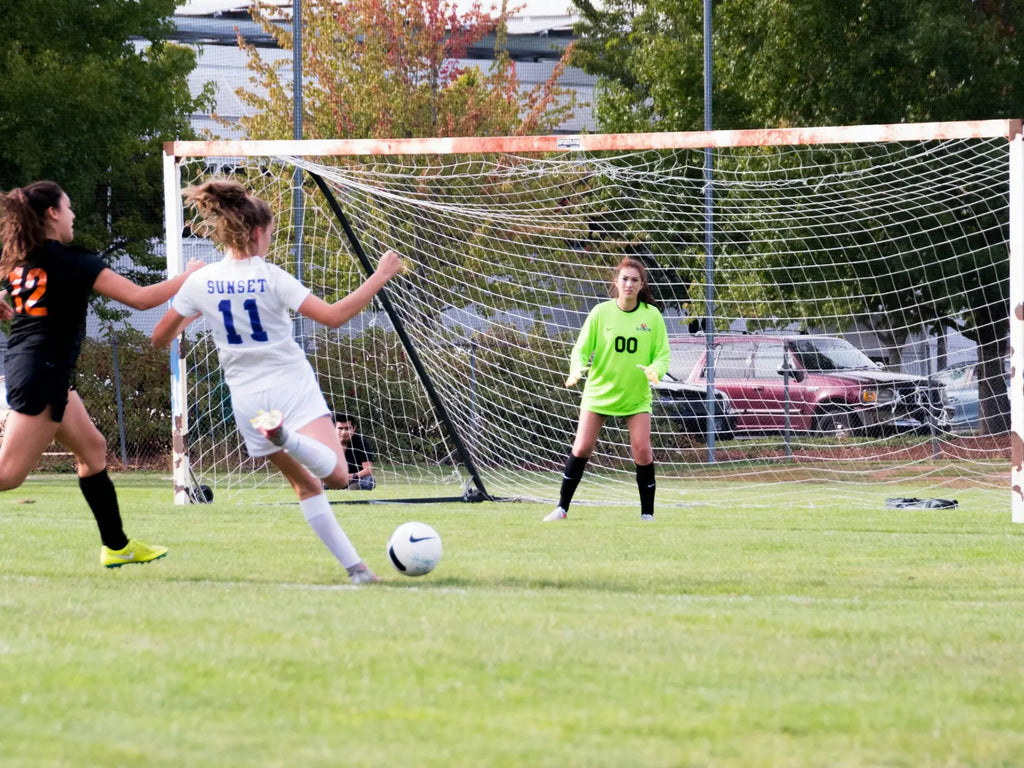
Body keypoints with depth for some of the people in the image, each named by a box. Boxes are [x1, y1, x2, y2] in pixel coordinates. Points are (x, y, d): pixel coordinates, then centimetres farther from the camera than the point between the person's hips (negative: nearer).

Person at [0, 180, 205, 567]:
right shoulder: (73, 263, -14)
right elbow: (140, 298, -14)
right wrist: (187, 277, -2)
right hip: (44, 372, -9)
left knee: (91, 448, 18)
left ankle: (116, 545, 23)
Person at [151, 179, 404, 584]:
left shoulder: (200, 283, -2)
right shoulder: (271, 278, -12)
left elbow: (160, 337, 7)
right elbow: (333, 316, -17)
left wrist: (192, 315, 26)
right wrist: (380, 276, -10)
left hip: (247, 397, 5)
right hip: (292, 387, -5)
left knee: (306, 483, 16)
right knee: (336, 475, -12)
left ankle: (354, 565, 8)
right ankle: (288, 437, -39)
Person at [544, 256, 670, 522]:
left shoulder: (652, 316, -4)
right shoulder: (601, 313, -5)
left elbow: (662, 354, 0)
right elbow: (581, 349, -2)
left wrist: (655, 370, -23)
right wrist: (577, 368, -24)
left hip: (636, 397, 0)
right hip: (599, 392, 0)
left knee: (642, 450, -11)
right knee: (582, 448, -4)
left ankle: (647, 513, 1)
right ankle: (562, 508, 9)